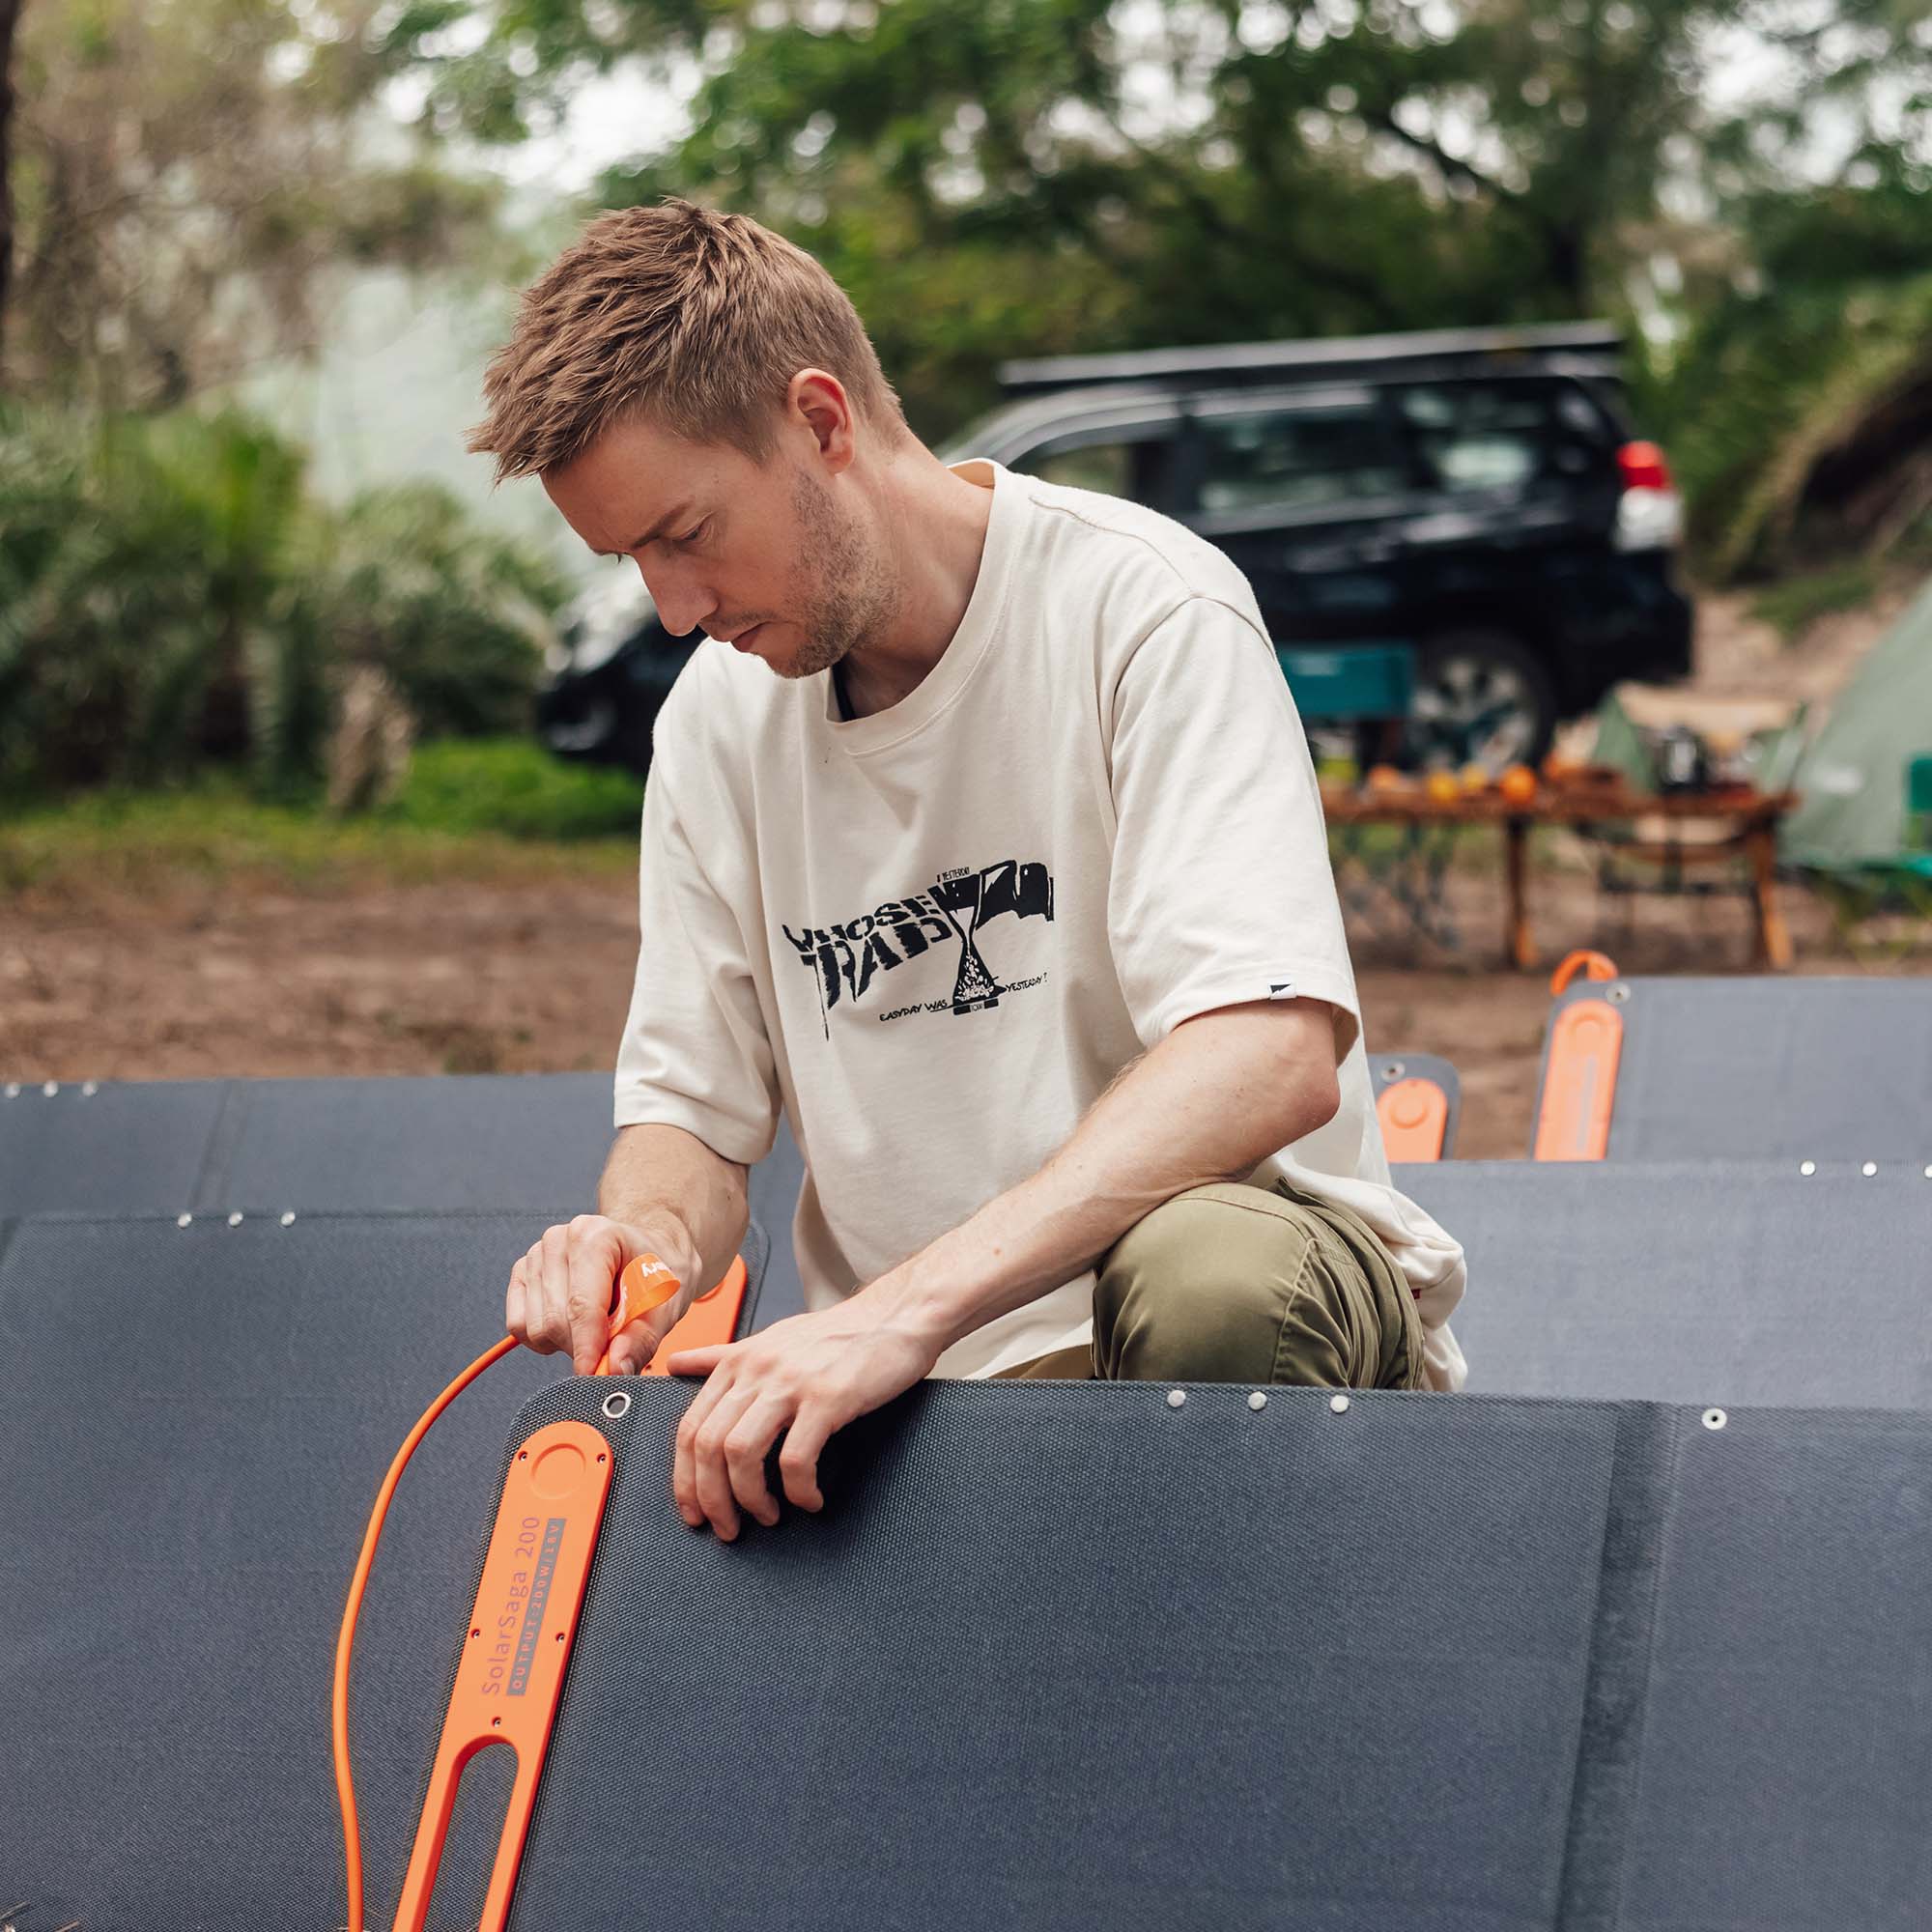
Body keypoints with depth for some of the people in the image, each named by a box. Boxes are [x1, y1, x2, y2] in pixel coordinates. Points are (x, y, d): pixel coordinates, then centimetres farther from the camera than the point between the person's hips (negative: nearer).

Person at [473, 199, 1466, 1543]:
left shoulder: (1141, 609, -12)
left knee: (1207, 1269, -39)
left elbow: (1276, 1052, -26)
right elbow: (691, 1107, 14)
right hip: (951, 1392, 4)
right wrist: (652, 1234, -13)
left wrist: (907, 1307, -36)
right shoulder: (717, 720, 8)